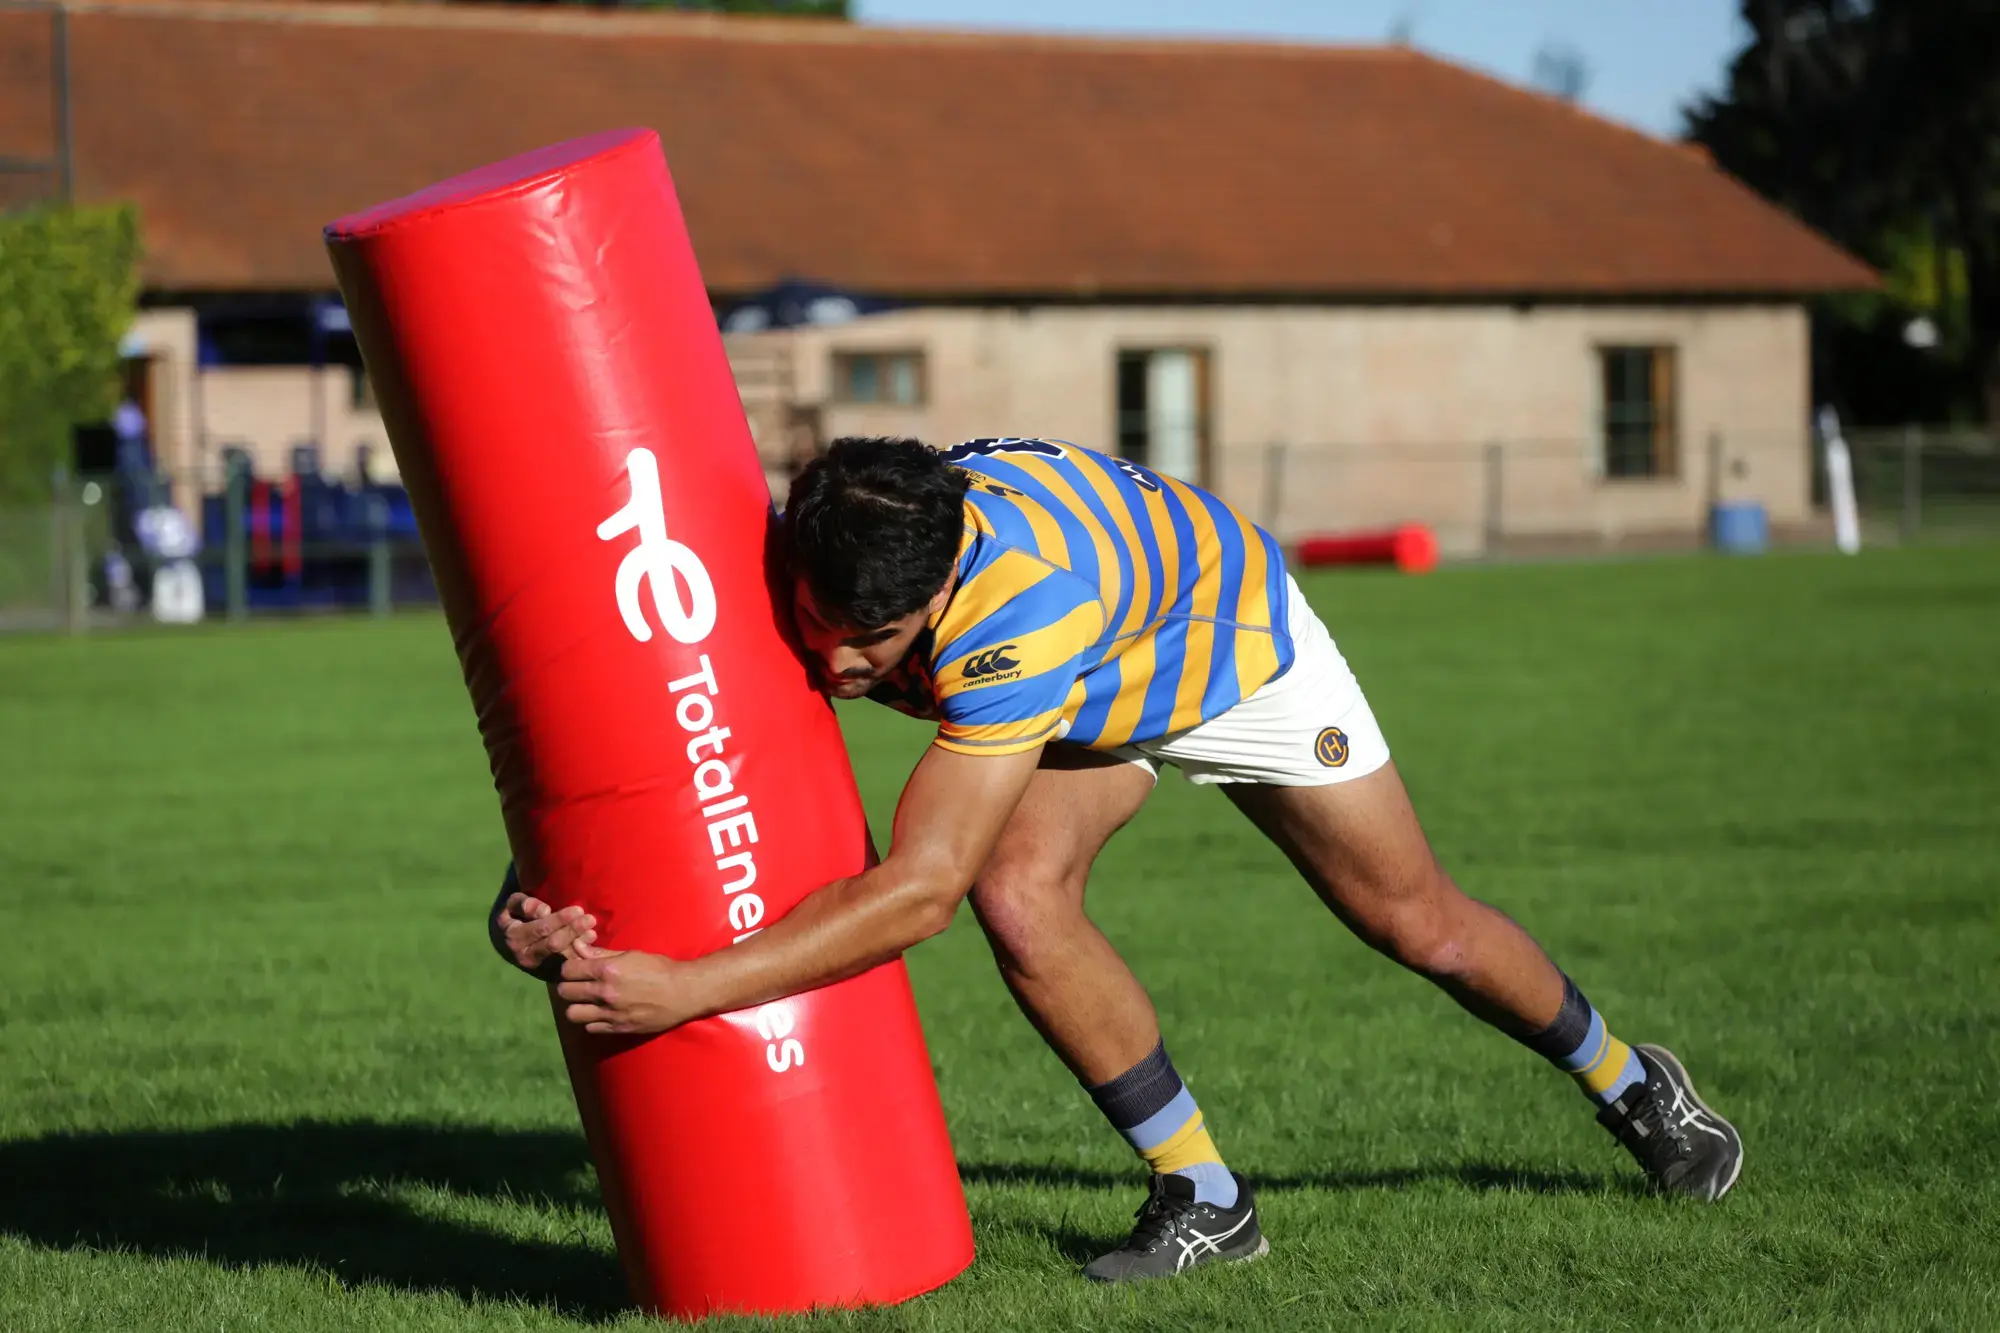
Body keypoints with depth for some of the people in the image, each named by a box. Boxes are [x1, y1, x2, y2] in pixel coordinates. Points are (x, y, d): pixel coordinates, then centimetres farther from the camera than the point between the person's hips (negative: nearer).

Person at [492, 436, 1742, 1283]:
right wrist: (542, 901, -47)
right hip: (1092, 698, 4)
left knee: (1423, 924, 9)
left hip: (1235, 632, -4)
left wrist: (691, 988, -59)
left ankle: (1631, 1086, 39)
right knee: (1023, 898, -21)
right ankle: (1205, 1198, -2)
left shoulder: (1015, 599, -51)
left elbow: (917, 889, -52)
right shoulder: (811, 584, -34)